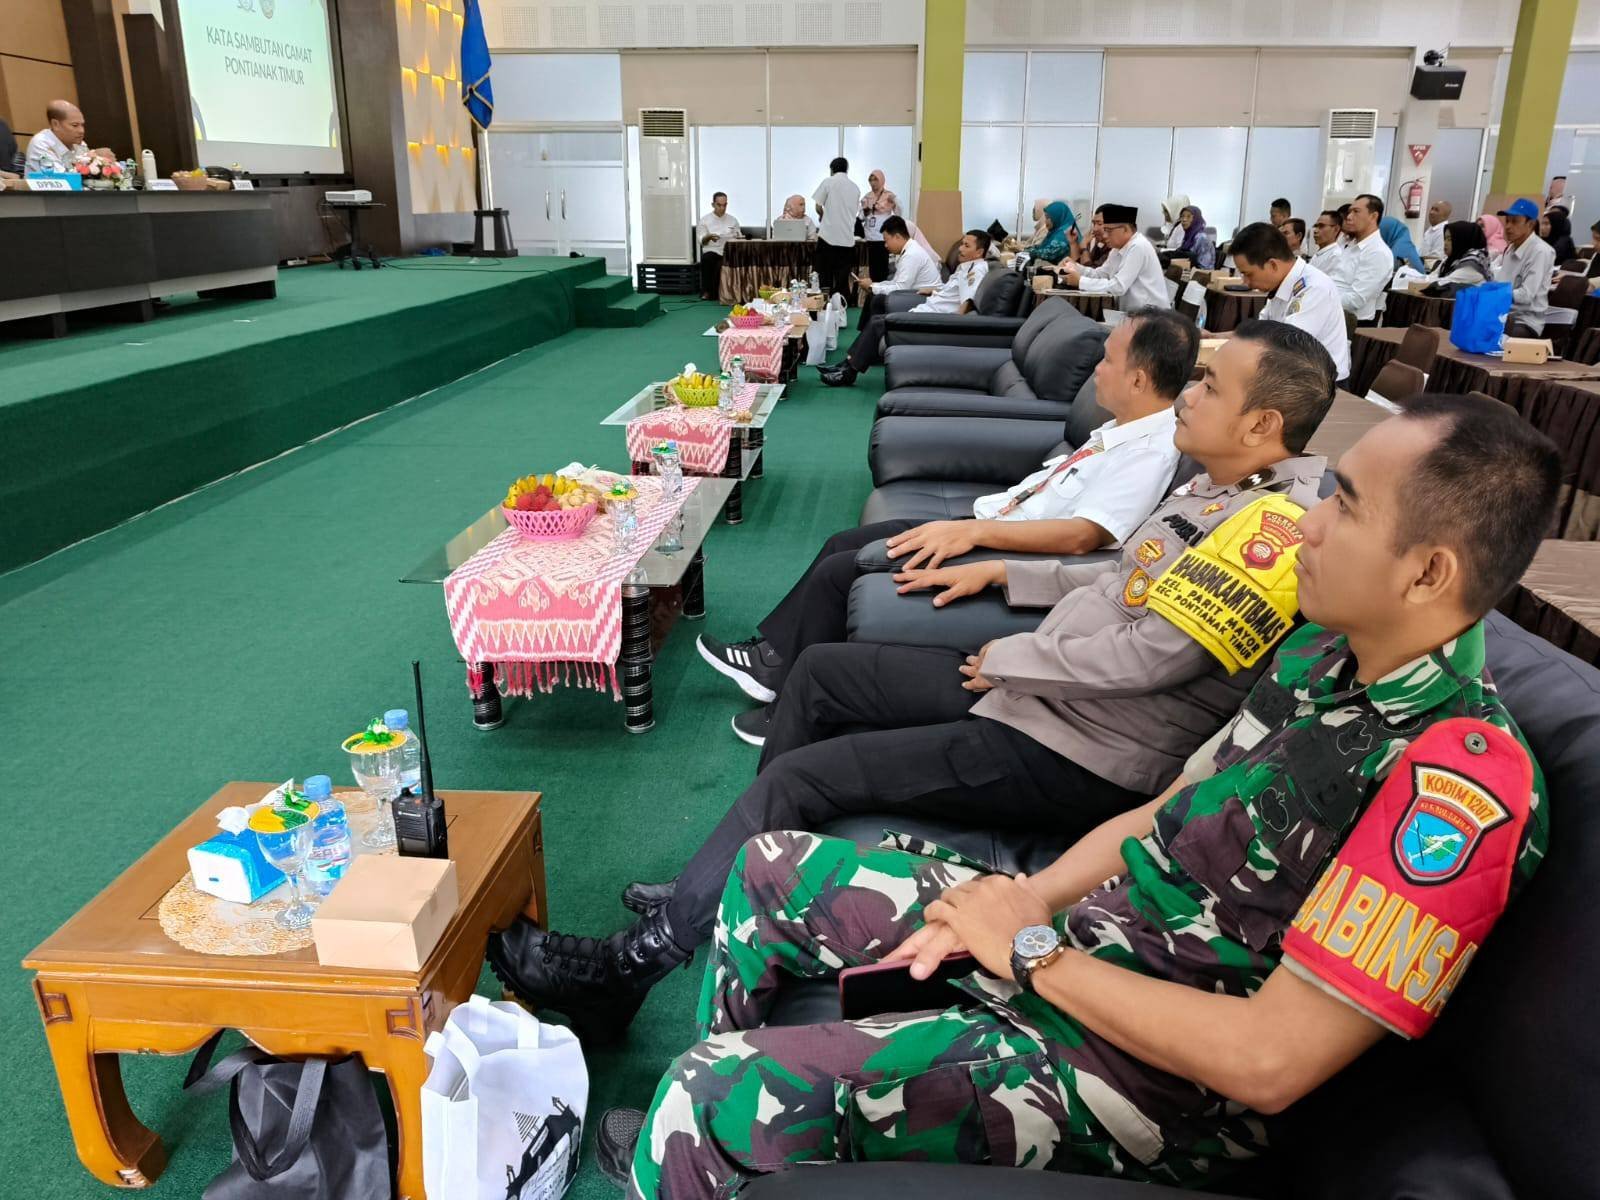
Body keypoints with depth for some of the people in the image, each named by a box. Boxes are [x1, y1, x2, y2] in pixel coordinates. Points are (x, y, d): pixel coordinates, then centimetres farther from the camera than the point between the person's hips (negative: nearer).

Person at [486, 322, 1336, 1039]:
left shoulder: (1274, 523, -19)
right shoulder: (1219, 491, 11)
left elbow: (1157, 653, -26)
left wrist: (1014, 658, -13)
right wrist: (1000, 574, 16)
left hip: (1076, 757, -10)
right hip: (1029, 689, 10)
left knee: (797, 779, -14)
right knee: (819, 671, 12)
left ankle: (621, 971, 2)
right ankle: (723, 887, 22)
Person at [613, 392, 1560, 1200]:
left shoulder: (1464, 776, -24)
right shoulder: (1328, 655, 3)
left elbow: (1270, 1061, -26)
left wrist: (1036, 952, -17)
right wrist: (1029, 899, -5)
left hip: (1152, 1077, -9)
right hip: (1067, 932, 9)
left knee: (714, 1099, -20)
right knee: (771, 869, 14)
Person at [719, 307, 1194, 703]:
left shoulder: (1149, 451, -22)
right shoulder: (1125, 427, 7)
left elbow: (1081, 535, -33)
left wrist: (974, 531, -34)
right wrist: (972, 523, 8)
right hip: (989, 525, 10)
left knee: (834, 574, -7)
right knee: (843, 543, 11)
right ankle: (774, 656, 21)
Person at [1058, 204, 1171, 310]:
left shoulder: (1138, 247, -18)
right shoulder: (1120, 246, 10)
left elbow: (1118, 287, -24)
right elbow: (1101, 274, 11)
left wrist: (1080, 281, -22)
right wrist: (1075, 268, -5)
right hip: (1133, 311, 8)